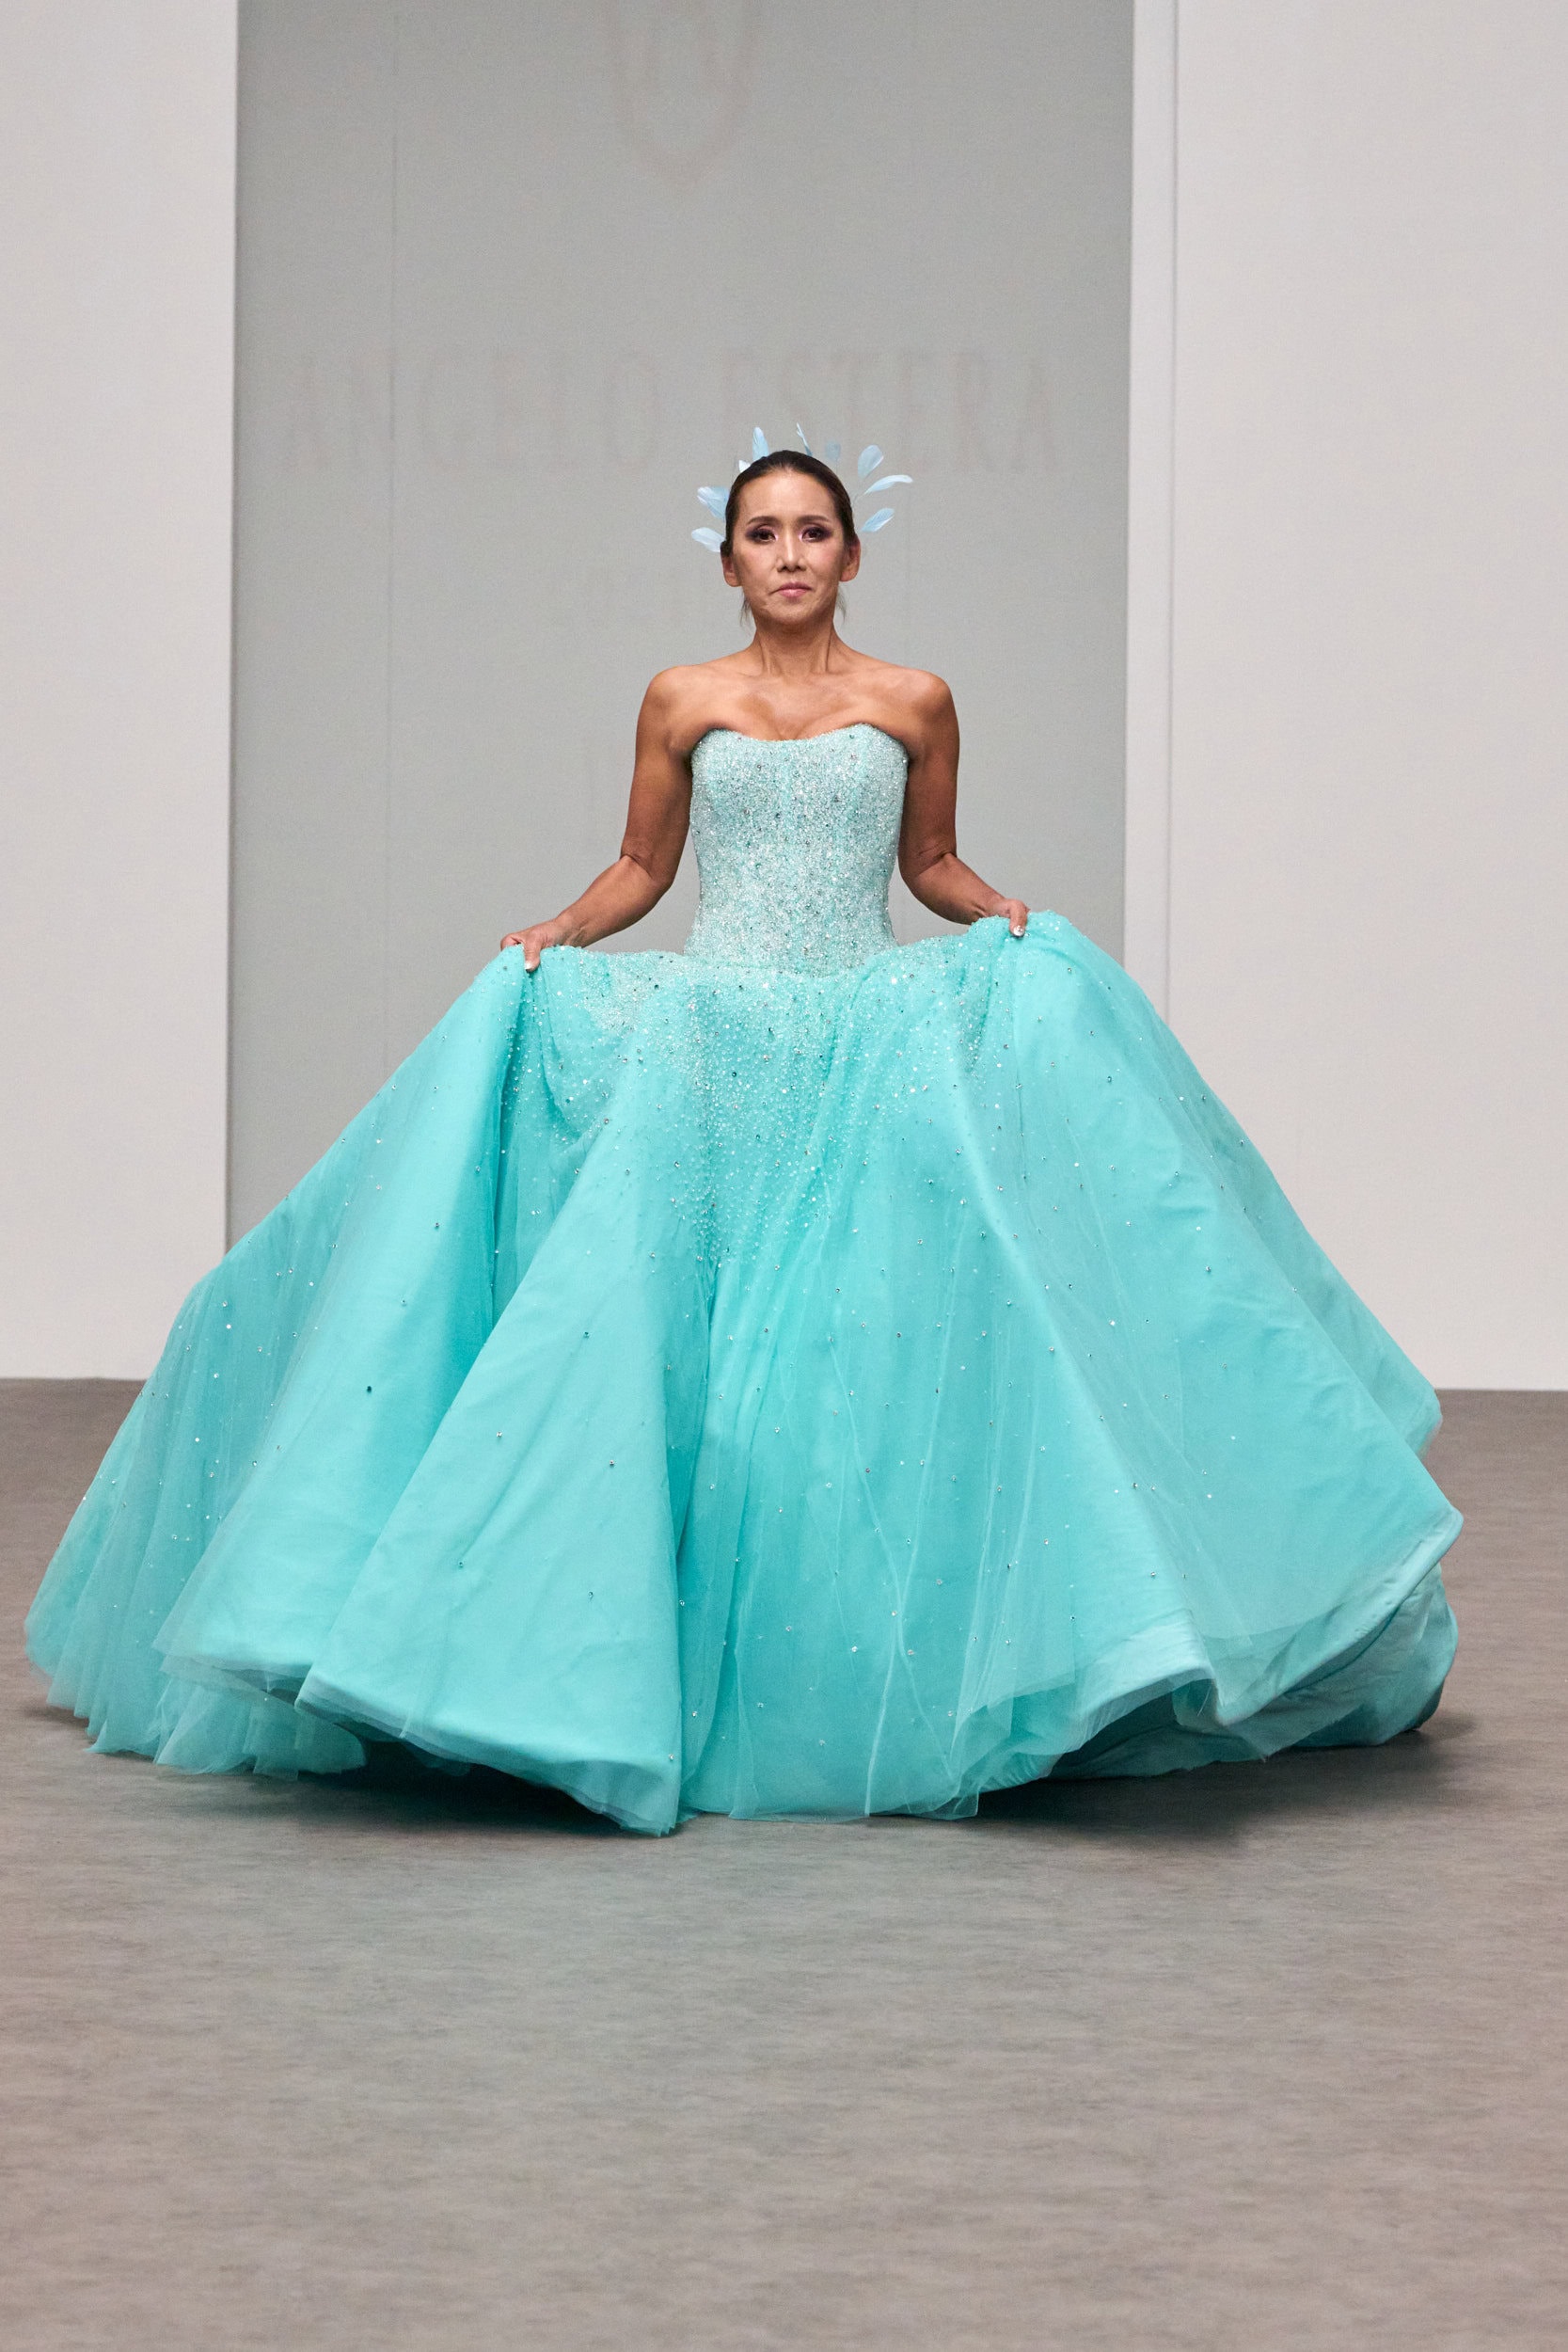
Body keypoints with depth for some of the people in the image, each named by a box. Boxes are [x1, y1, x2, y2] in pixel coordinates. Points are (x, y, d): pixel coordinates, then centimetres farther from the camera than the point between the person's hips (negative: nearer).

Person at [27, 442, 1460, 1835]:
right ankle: (696, 1664, -2)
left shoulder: (914, 704, 8)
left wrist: (1003, 914, -2)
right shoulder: (683, 703, 8)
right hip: (705, 1038, 1)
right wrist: (555, 939, -2)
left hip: (875, 1041, 0)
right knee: (685, 1326, -9)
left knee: (863, 1328, -10)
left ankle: (867, 1674, 0)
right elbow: (641, 867, 15)